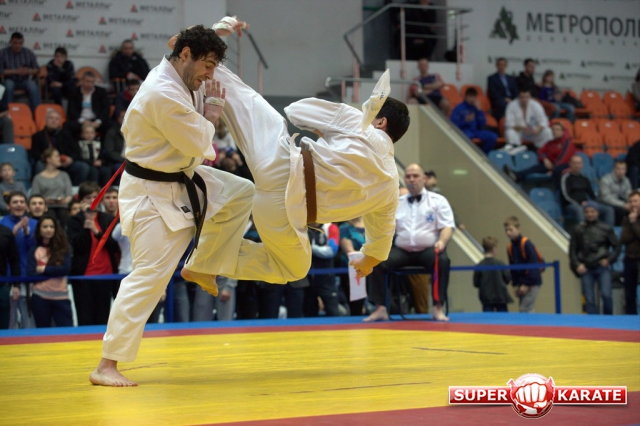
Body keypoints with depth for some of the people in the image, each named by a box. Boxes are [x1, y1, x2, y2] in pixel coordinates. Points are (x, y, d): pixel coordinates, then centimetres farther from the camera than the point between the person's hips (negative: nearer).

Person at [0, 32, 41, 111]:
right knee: (8, 85, -35)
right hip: (10, 80, -1)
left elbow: (37, 69, 4)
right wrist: (15, 71, -21)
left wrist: (28, 71, -19)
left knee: (33, 86, -30)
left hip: (25, 81, 1)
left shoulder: (29, 53, 2)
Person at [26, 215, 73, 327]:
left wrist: (44, 269, -8)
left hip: (61, 296, 0)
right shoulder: (35, 251, 5)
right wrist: (55, 271, -10)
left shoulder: (63, 249, 6)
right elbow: (31, 274, -6)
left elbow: (66, 269, -9)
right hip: (40, 297, 1)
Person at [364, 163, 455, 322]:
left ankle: (438, 308, -29)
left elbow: (447, 226, -1)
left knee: (442, 260, -36)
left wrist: (442, 241, -23)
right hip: (402, 251, 3)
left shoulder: (438, 201, 9)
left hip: (428, 250, -3)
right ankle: (380, 308, -18)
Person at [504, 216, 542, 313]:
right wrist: (516, 284, 4)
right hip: (522, 283, 7)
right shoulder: (510, 247, 7)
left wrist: (526, 284, -17)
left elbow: (533, 266, -17)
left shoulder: (526, 244, -15)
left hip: (532, 283, -7)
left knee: (524, 310, -15)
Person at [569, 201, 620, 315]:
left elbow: (617, 247, 9)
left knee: (606, 295, -13)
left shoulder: (606, 228, 6)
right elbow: (572, 250, 10)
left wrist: (609, 260, -4)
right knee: (589, 300, 0)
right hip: (586, 269, 1)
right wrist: (577, 265, -3)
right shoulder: (578, 230, 8)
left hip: (602, 268, -1)